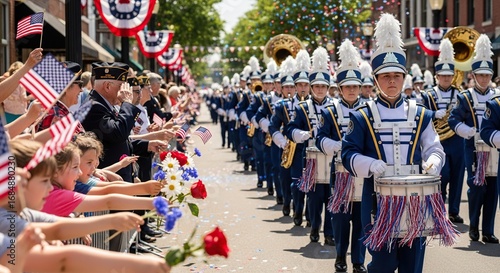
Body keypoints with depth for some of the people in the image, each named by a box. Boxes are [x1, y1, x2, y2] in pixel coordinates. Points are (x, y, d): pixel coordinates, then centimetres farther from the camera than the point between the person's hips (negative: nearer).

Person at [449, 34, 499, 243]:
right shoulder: (465, 98, 1)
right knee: (477, 187, -9)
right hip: (474, 150, -3)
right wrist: (470, 132, -15)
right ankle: (473, 225, 12)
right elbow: (453, 120, -2)